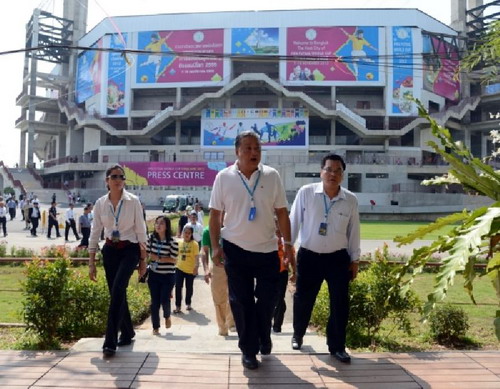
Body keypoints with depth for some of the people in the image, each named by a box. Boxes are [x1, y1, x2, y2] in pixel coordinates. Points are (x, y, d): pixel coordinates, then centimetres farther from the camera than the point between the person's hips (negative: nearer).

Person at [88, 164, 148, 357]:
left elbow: (140, 231, -2)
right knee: (117, 293, 8)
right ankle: (127, 333, 29)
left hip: (129, 250, -3)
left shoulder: (133, 201, -6)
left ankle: (110, 341, -14)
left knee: (117, 290, -19)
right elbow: (95, 233, 5)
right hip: (110, 251, 3)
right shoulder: (100, 203, 1)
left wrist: (143, 260, -2)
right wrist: (91, 262, 3)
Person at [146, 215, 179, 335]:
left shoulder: (172, 242, -12)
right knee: (155, 301, 4)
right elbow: (146, 253, 9)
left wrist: (158, 258, -21)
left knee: (164, 300, -3)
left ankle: (167, 316, 31)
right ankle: (155, 327, 16)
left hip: (168, 276, -3)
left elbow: (173, 259, -13)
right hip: (153, 274, 3)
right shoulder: (151, 238, -1)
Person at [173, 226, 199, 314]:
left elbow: (196, 257, -12)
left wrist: (196, 267, -21)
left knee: (189, 287, 12)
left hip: (190, 269, -2)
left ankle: (188, 304, 32)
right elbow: (177, 255, 13)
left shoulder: (194, 244, -9)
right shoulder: (179, 242, 3)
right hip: (179, 268, 3)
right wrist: (175, 264, 13)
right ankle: (178, 306, 1)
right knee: (178, 287, -4)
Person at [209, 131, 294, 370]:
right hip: (235, 250, -1)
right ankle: (249, 350, 22)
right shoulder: (224, 177, -4)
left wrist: (288, 244, 0)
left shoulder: (271, 175, -2)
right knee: (241, 301, 6)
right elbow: (215, 215, 0)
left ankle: (264, 338, 36)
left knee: (267, 299, 8)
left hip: (267, 249, 1)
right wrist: (215, 246, -5)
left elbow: (282, 212, 3)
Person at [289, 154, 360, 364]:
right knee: (303, 299, 12)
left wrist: (354, 260, 8)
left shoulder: (351, 200, -3)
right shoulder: (306, 193, -11)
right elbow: (294, 222, -5)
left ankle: (337, 346, 22)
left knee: (340, 303, 3)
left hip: (338, 258, 2)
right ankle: (297, 335, 39)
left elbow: (353, 231, 5)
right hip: (309, 256, -1)